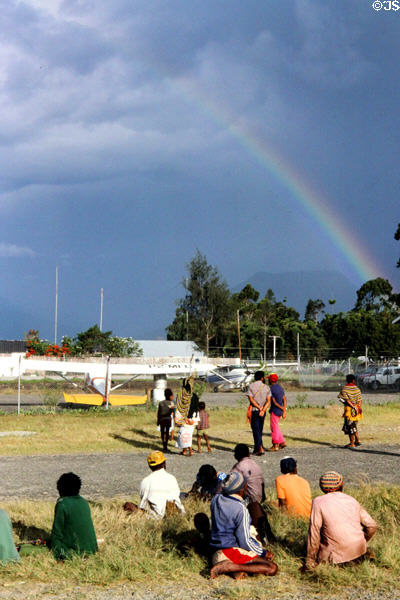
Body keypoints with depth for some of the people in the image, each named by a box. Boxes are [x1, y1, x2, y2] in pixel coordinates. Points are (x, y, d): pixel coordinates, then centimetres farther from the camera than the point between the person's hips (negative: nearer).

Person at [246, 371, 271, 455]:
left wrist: (259, 408, -11)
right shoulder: (266, 387, 2)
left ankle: (260, 448, -19)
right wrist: (263, 410, -14)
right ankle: (256, 448, 19)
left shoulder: (251, 386, -4)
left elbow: (251, 399, -13)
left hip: (254, 410, -3)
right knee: (259, 430, 14)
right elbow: (268, 401, -6)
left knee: (256, 430, -4)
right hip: (262, 412, 3)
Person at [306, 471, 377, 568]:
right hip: (359, 552, 5)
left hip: (338, 555, -5)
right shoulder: (352, 500, 7)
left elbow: (314, 533, -9)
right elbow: (371, 526, 8)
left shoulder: (318, 502, -7)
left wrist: (310, 560, 0)